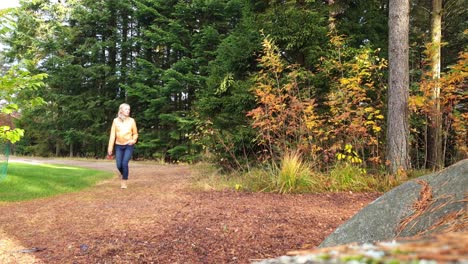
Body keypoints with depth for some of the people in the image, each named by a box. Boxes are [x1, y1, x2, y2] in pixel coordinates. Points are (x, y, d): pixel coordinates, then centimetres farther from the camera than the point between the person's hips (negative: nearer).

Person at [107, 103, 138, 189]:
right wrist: (110, 147, -6)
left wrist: (133, 140, -16)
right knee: (119, 165, 0)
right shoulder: (115, 121, -2)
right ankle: (123, 174, 35)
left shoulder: (131, 121, -3)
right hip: (119, 146, 2)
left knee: (125, 163, -14)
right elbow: (112, 135, -3)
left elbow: (135, 134, 5)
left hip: (129, 146, -2)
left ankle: (124, 182, 1)